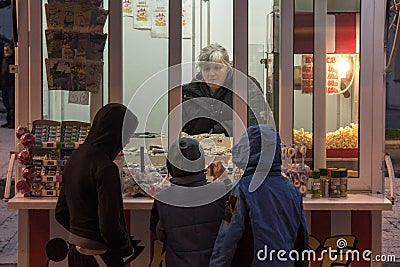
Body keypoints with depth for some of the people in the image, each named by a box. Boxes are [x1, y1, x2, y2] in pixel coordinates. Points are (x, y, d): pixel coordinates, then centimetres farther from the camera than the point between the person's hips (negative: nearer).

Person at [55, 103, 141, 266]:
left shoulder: (75, 159, 5)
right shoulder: (105, 168, -21)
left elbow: (60, 214, 13)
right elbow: (109, 227, -23)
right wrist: (128, 250, -7)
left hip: (75, 253, 8)